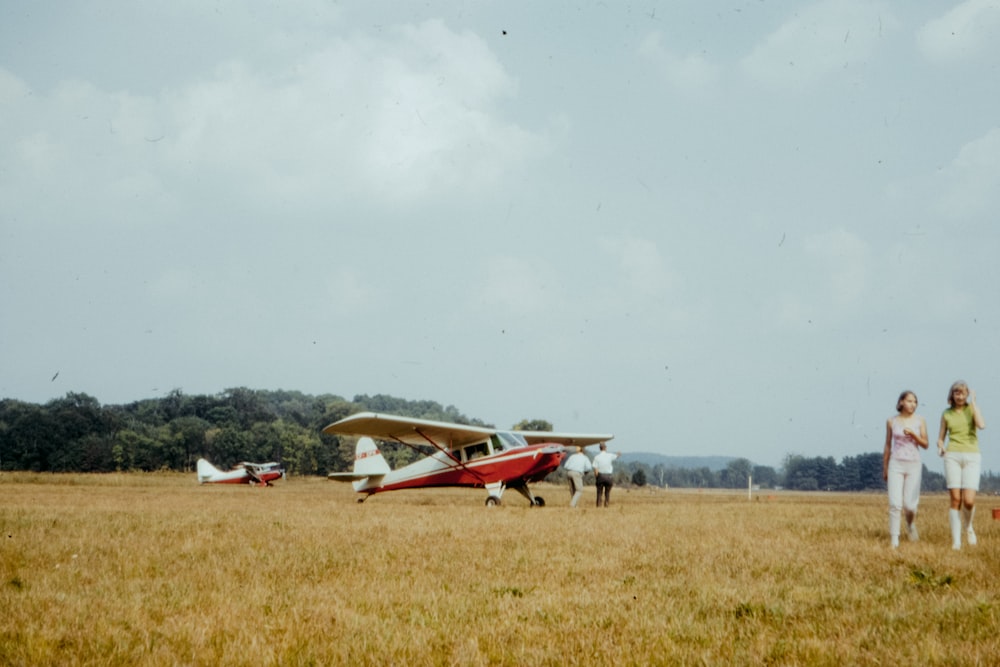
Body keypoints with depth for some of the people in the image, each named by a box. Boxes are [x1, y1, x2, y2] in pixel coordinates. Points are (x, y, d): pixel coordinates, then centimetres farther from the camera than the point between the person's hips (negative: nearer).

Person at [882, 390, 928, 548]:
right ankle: (894, 540, -5)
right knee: (895, 504, -10)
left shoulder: (919, 421, 3)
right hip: (896, 464, 0)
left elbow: (925, 444, 1)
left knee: (909, 505, -3)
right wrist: (884, 469, 13)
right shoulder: (891, 421, 4)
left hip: (913, 465, 0)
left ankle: (910, 523, 31)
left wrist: (913, 434, -16)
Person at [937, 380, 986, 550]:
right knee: (955, 500, -8)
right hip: (953, 457, 1)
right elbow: (940, 438, 15)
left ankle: (968, 527, 18)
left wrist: (973, 402, -8)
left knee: (969, 501, -13)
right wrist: (940, 447, -9)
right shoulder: (946, 414, 11)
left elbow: (981, 425, -14)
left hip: (972, 458, -1)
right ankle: (956, 541, -3)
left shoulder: (973, 409, 6)